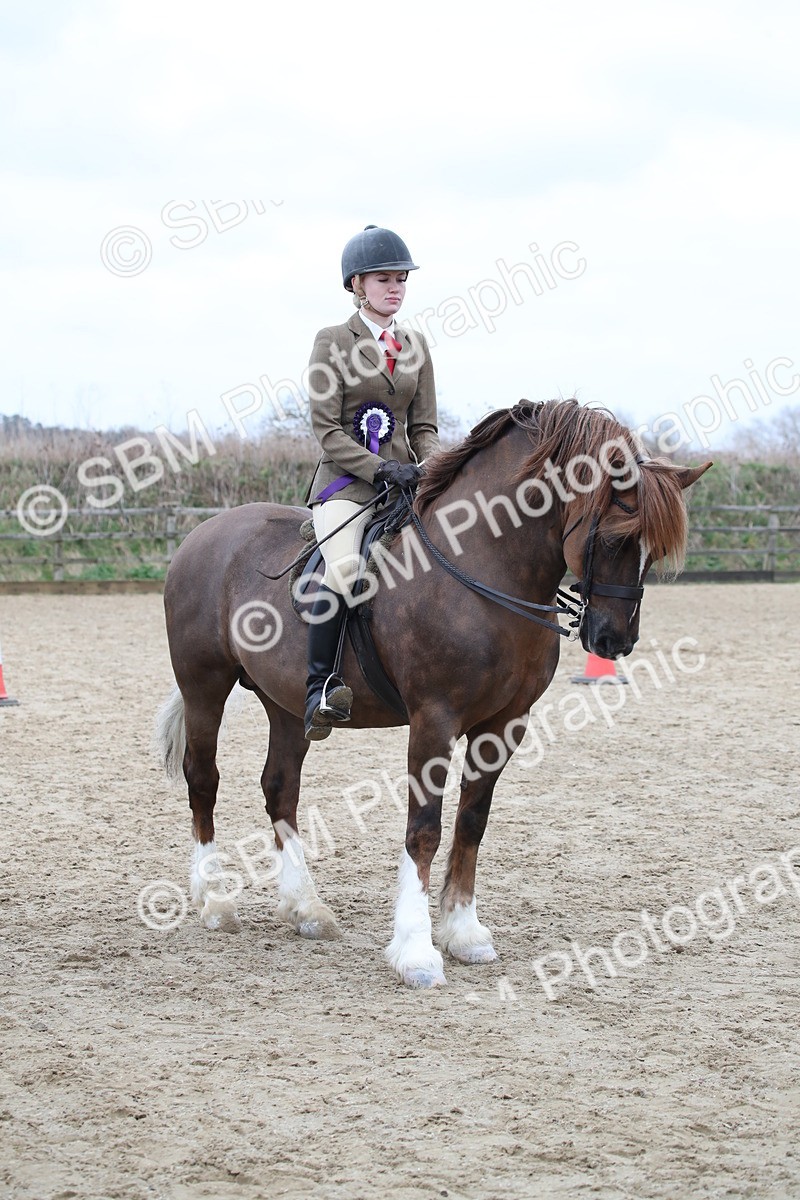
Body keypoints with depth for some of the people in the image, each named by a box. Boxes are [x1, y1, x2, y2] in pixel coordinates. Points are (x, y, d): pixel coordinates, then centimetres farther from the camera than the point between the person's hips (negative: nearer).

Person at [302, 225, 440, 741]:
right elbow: (327, 430, -6)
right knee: (343, 571, -30)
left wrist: (431, 469, -7)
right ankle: (320, 687, -24)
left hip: (403, 480, 5)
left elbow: (425, 427, 14)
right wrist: (381, 470, -18)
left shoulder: (416, 345, 15)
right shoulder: (333, 342, 1)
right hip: (347, 480, -5)